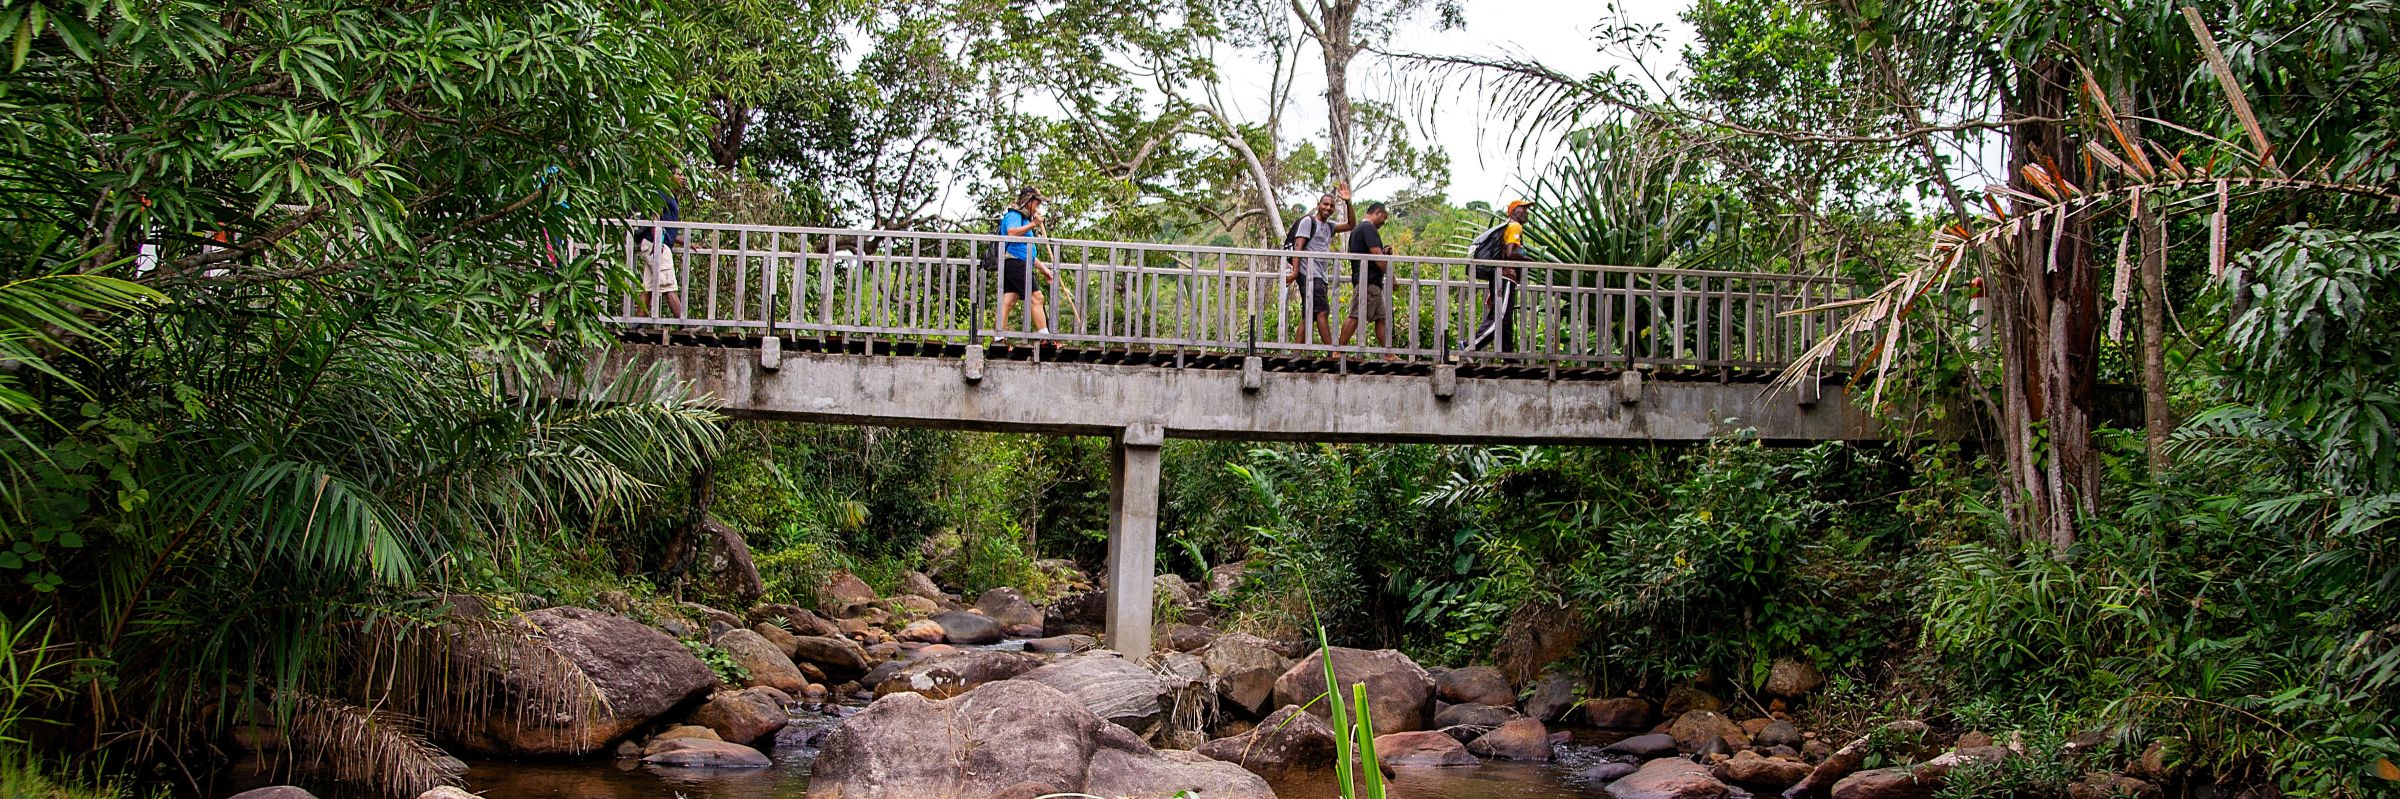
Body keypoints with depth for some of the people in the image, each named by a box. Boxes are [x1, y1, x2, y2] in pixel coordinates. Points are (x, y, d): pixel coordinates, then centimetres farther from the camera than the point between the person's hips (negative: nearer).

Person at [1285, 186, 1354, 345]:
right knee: (1322, 312, -14)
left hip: (1321, 276, 9)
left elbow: (1351, 225, 19)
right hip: (1309, 274, -9)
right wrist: (1295, 271, -21)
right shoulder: (1308, 221, 0)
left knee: (1308, 317, 5)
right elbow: (1298, 246, -10)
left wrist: (1348, 203, 7)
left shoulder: (1329, 226, 23)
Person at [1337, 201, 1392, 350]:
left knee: (1382, 318, 8)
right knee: (1356, 316, -12)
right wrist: (1390, 275, -11)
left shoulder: (1357, 229, 24)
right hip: (1369, 280, -11)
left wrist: (1383, 253, 19)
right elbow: (1376, 253, -16)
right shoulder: (1369, 228, -8)